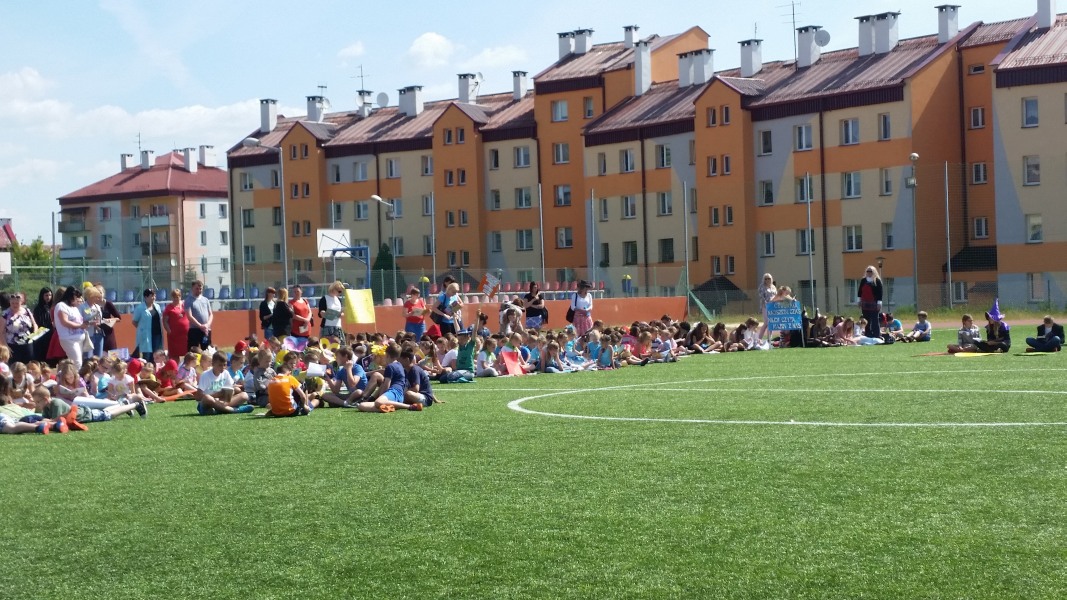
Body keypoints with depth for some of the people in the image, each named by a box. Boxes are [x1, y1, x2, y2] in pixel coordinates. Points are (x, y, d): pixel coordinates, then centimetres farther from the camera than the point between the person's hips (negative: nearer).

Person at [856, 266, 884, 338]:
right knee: (866, 321, 8)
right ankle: (867, 335, 14)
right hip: (865, 304, 5)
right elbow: (859, 291, 15)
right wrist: (859, 300, 12)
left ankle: (876, 335, -2)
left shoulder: (877, 281, -4)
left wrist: (879, 303, -12)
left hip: (874, 304, -5)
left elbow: (880, 292, -8)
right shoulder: (863, 280, 10)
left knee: (874, 321, -4)